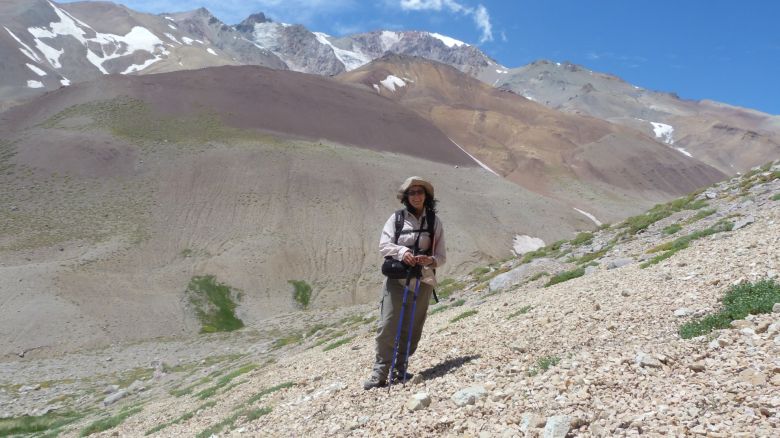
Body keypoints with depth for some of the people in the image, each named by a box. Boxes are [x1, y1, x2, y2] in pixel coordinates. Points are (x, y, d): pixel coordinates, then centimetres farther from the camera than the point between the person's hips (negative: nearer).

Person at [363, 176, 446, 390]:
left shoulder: (435, 222, 7)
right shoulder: (397, 218, 3)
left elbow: (441, 257, 5)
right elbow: (384, 245, -4)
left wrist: (430, 260, -17)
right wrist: (402, 251, -23)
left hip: (422, 281, 2)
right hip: (397, 279, -2)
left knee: (411, 330, 8)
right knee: (387, 327, -8)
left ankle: (400, 368, 24)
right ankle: (379, 374, -1)